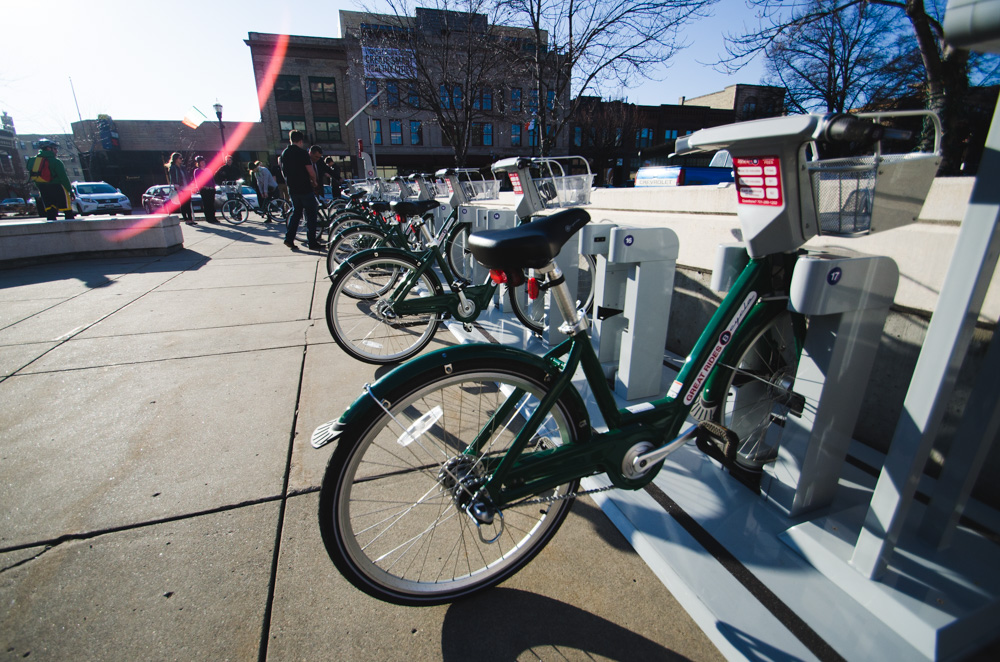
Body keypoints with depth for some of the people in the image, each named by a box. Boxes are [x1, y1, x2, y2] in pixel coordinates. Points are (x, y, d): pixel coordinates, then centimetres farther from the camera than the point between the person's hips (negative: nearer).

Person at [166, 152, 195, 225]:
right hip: (180, 189, -6)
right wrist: (177, 186, -22)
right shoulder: (172, 168, -1)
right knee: (183, 204, -5)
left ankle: (190, 219, 6)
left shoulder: (182, 167, 18)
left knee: (188, 204, 4)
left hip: (186, 188, 6)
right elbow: (173, 179, -9)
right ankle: (186, 219, -3)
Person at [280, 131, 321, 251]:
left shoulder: (284, 153, 9)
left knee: (296, 212, 18)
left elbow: (283, 171, 15)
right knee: (311, 215, 1)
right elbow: (311, 171, -16)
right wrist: (314, 182, 2)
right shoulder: (302, 153, -12)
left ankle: (289, 238, 9)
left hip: (292, 189, 7)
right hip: (305, 188, -7)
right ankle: (312, 243, 1)